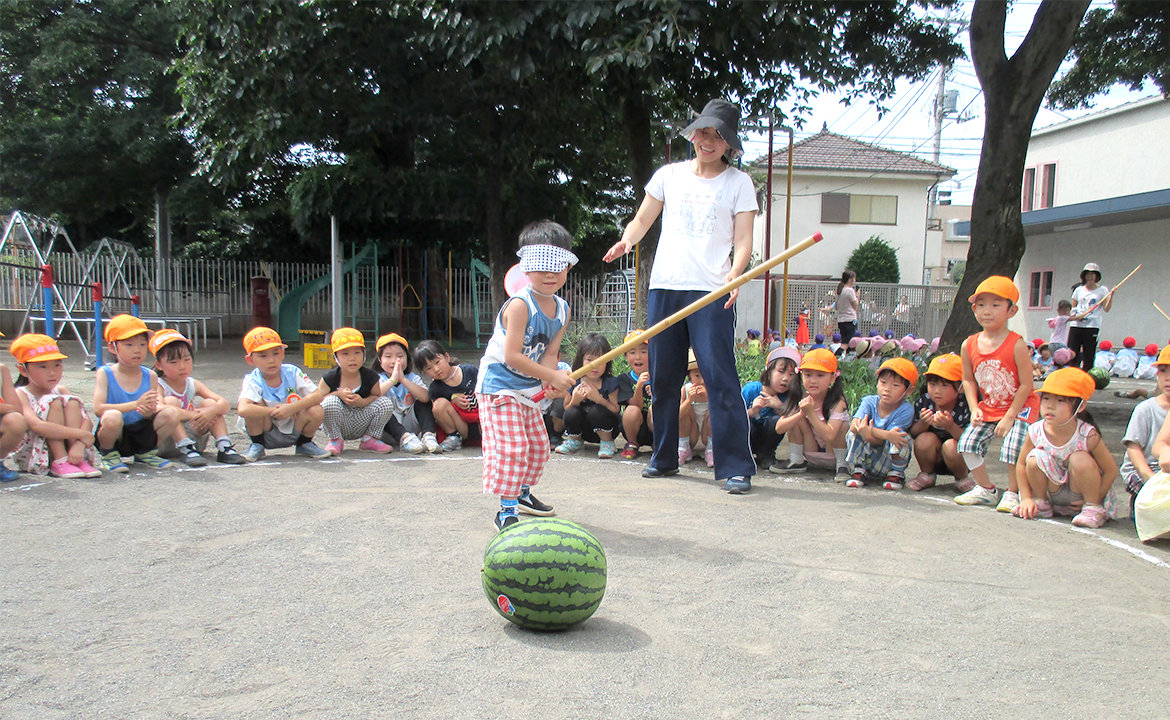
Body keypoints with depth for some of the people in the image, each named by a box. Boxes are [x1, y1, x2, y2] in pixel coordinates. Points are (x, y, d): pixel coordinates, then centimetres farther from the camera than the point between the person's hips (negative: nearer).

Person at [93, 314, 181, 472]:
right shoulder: (105, 373, -6)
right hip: (114, 436, -3)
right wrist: (135, 404, -29)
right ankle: (109, 455, -1)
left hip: (141, 434, 4)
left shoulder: (150, 376, 3)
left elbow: (159, 404, -1)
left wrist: (151, 411, -28)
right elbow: (98, 409, -18)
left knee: (172, 413, -20)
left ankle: (146, 453, 7)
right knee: (112, 417, -37)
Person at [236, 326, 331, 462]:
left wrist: (291, 408, -30)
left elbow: (318, 395, -19)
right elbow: (242, 410, -38)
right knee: (256, 405, -28)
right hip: (266, 434, -2)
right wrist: (274, 411, -31)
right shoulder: (253, 381, -18)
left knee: (317, 412, -25)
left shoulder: (292, 373, -11)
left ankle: (304, 444, 7)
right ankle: (257, 446, -4)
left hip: (293, 433, 2)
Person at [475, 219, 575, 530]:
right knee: (512, 447, -15)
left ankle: (523, 493, 38)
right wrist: (552, 377, -26)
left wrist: (551, 381, -21)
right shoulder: (520, 304, -24)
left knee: (538, 445, 16)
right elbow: (511, 356, -28)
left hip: (529, 389, 8)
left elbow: (549, 353, 0)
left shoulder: (562, 309, 1)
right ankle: (506, 510, -6)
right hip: (499, 385, -8)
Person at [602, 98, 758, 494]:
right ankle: (665, 457, 23)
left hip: (712, 292, -3)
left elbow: (744, 241, -1)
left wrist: (735, 273, -21)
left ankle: (736, 467, -5)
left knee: (720, 377, -10)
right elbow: (643, 219, 18)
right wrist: (627, 239, -5)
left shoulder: (738, 182, 6)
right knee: (663, 377, 8)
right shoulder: (670, 175, 14)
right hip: (665, 285, 4)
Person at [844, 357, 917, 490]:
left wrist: (870, 434, -43)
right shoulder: (869, 402, -9)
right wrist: (885, 435, -41)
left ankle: (896, 474, -6)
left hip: (885, 464, -1)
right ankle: (857, 471, -7)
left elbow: (882, 442, -22)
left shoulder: (906, 410, -16)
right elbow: (853, 425, -29)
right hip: (864, 459, 2)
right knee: (855, 432, -24)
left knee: (901, 435, -27)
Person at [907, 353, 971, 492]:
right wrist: (923, 423, -29)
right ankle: (927, 475, 4)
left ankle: (962, 478, 1)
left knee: (951, 446, -32)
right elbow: (913, 434, -7)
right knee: (925, 439, -25)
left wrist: (951, 427, -42)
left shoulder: (966, 406, -21)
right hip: (933, 460, 3)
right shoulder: (923, 402, -12)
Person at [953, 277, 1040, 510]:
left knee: (1013, 448, -20)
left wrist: (1010, 417, -17)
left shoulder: (1016, 345, -20)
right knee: (967, 442, -5)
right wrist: (975, 409, -6)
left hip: (1020, 406, -5)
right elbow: (968, 379, 6)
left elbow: (1026, 384, -17)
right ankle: (985, 489, 14)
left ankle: (1012, 494, 3)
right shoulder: (969, 345, -6)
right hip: (988, 408, 5)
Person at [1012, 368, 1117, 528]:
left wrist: (1094, 499, -17)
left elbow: (1111, 471, -15)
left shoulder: (1088, 435, -25)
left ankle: (1093, 508, -7)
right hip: (1053, 493, 3)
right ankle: (1040, 502, 4)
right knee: (1035, 459, -23)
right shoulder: (1036, 432, -17)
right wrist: (1026, 499, -10)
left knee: (1080, 460, -30)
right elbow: (1021, 465, -4)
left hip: (1079, 494, -3)